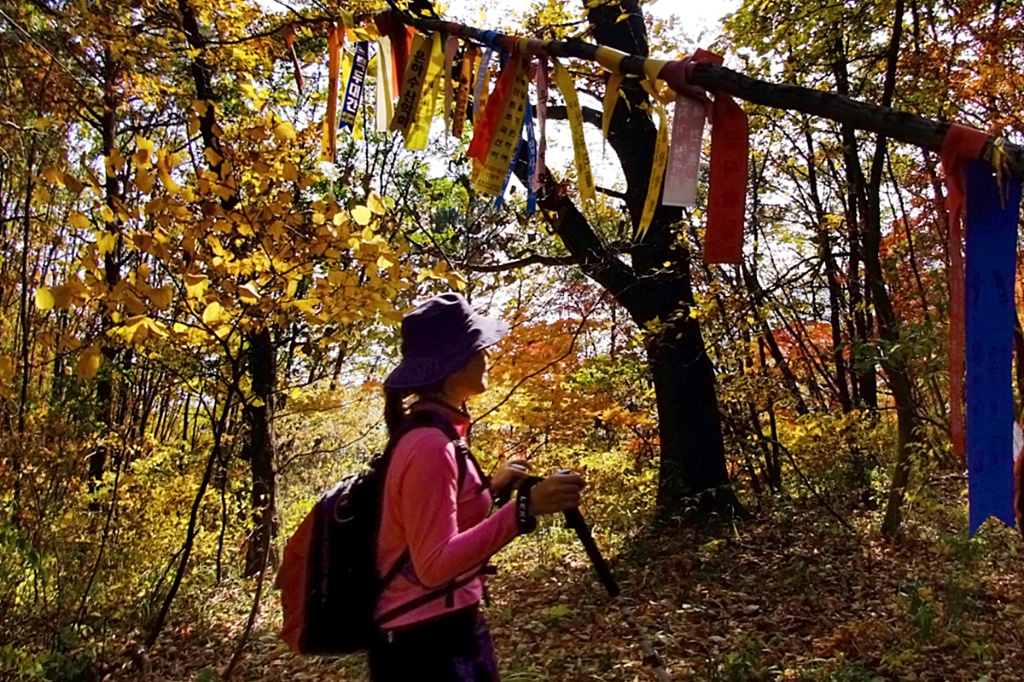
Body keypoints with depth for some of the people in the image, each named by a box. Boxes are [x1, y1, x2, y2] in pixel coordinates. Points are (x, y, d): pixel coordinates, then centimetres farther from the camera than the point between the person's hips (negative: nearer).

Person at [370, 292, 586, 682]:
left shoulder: (434, 434, 6)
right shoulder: (430, 445, -22)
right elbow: (434, 564, -28)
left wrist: (492, 486, 17)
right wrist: (523, 509, -33)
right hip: (427, 643, -9)